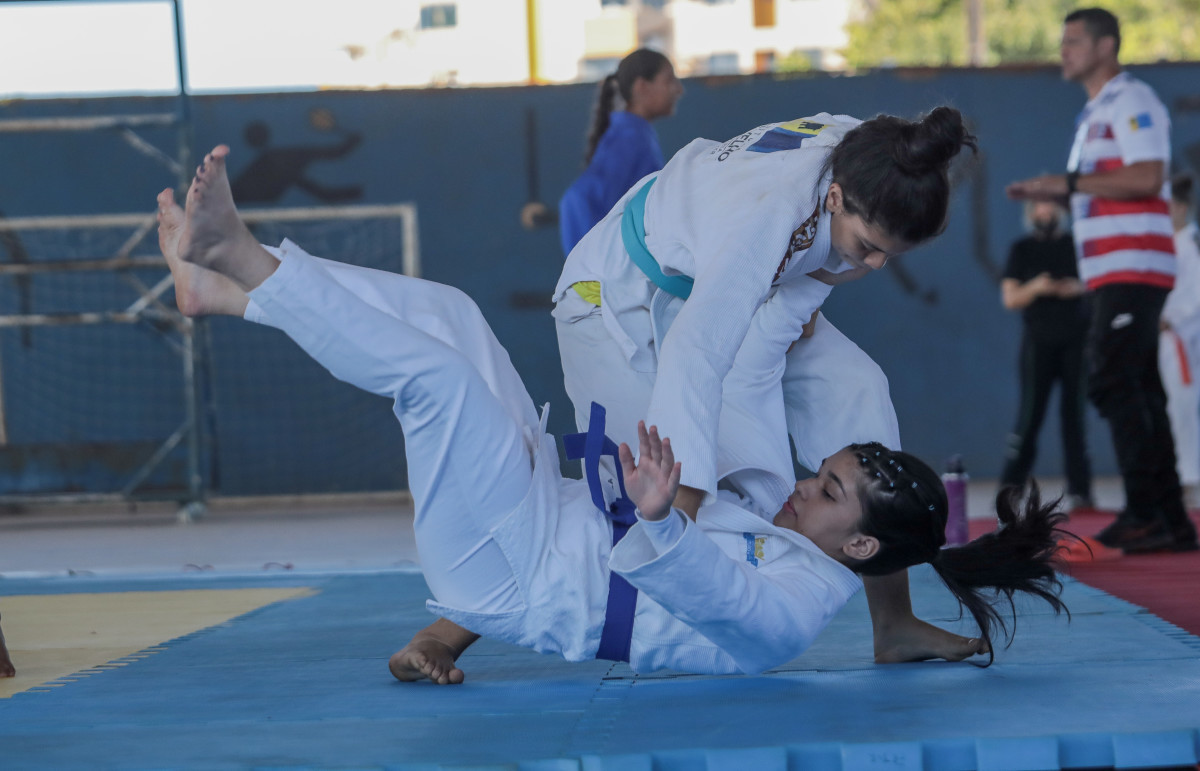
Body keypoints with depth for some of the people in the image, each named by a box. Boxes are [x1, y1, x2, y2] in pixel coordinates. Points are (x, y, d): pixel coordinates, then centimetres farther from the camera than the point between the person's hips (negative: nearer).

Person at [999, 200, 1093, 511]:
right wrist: (1036, 288, -17)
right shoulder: (1022, 249, 7)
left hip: (1076, 340, 2)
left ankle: (1079, 491, 1)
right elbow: (1009, 299, 2)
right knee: (1030, 413, -8)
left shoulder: (1076, 245, 11)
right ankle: (1009, 488, -6)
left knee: (1074, 413, 1)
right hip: (1039, 342, -2)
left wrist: (1079, 287, -9)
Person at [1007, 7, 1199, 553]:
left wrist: (1070, 182, -16)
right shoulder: (1096, 113, 22)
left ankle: (1143, 511, -17)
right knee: (1138, 392, 8)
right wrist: (1050, 195, 14)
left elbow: (1147, 177, -20)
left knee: (1113, 381, -16)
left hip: (1133, 268, -10)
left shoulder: (1132, 102, -8)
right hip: (1112, 273, 10)